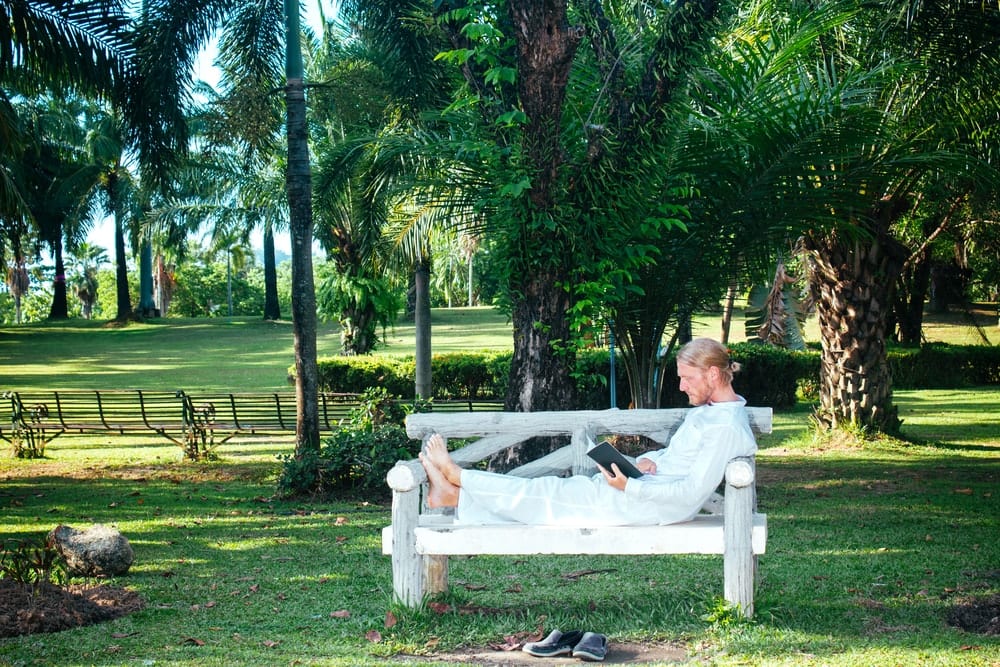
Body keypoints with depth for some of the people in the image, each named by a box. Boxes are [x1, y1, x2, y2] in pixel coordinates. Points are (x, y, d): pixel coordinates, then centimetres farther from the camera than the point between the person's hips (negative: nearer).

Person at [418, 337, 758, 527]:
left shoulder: (726, 426, -21)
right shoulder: (708, 409, 12)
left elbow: (692, 492, -25)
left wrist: (629, 487, -26)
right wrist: (650, 461, 2)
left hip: (655, 506, -10)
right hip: (646, 487, 10)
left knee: (548, 492, -3)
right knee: (557, 489, 4)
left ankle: (457, 477, 7)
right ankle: (459, 498, 7)